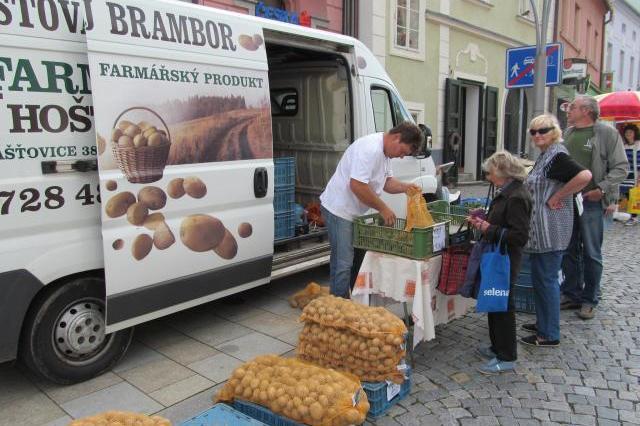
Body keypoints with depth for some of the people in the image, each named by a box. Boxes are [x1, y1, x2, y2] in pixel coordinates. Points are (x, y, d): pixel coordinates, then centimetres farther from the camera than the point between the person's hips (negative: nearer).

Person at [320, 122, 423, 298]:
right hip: (339, 209, -10)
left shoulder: (385, 151, 8)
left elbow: (386, 181, 17)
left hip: (352, 211, 10)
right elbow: (357, 185, -30)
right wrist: (383, 208, -21)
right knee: (344, 262, -6)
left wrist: (405, 187, -3)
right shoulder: (370, 149, -25)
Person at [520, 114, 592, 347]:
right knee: (540, 277, 18)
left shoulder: (557, 156, -16)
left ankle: (549, 335, 9)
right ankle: (544, 323, 31)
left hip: (550, 230, -10)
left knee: (546, 279, -2)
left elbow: (585, 175, -30)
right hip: (541, 229, 10)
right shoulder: (546, 155, 14)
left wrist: (556, 197, -23)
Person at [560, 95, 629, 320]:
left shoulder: (607, 133, -5)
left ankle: (589, 300, 16)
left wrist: (602, 189, -16)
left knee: (591, 253, 4)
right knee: (568, 251, 12)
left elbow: (621, 167, -7)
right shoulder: (567, 133, 12)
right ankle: (571, 294, 25)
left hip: (591, 202, -5)